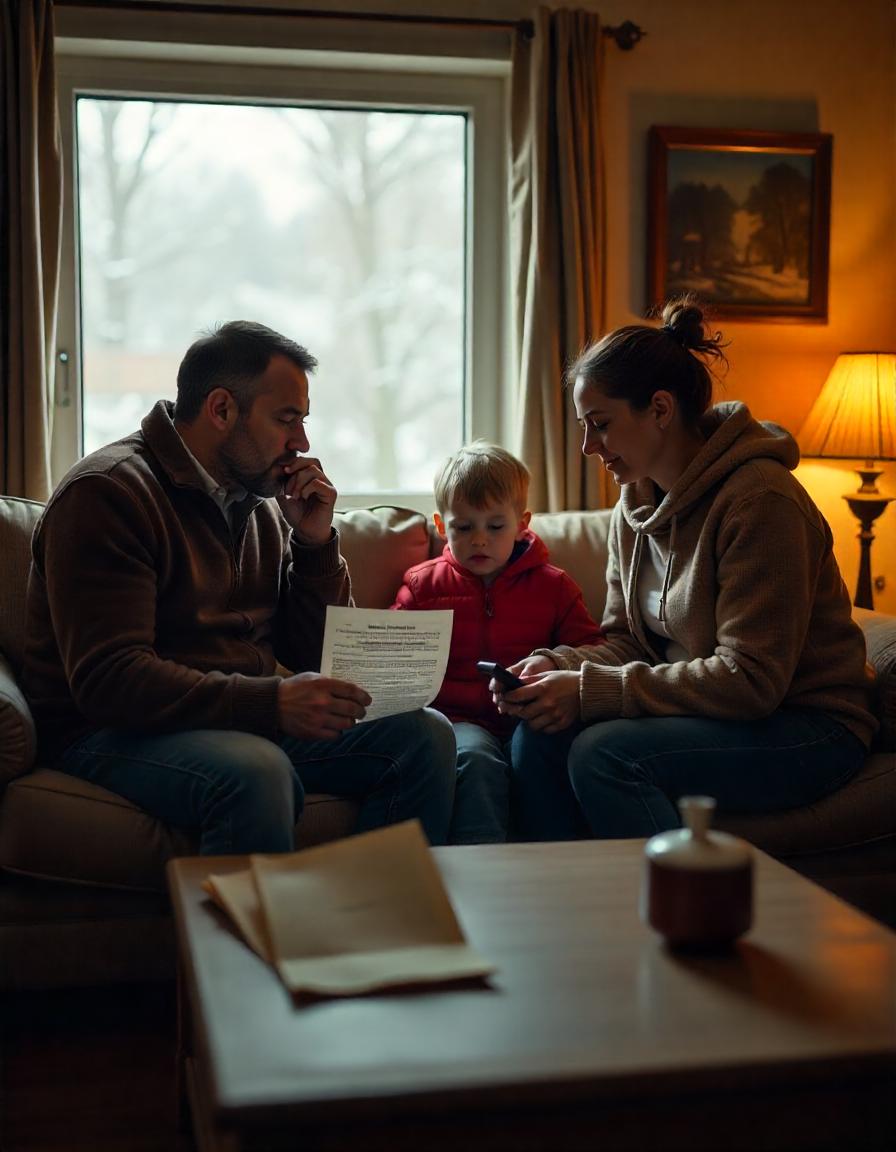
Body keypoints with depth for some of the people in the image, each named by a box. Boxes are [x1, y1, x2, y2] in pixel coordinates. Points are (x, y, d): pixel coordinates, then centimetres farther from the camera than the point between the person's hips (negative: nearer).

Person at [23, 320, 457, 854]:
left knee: (426, 734, -10)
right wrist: (272, 701, -33)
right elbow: (107, 679, -23)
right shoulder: (107, 493, -12)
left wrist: (316, 542, -1)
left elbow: (313, 656, 15)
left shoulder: (259, 503, 12)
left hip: (249, 718, 7)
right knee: (257, 772, -37)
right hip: (118, 730, -7)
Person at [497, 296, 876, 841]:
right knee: (538, 737, -18)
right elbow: (625, 640, 11)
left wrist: (589, 691, -23)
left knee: (603, 751, -29)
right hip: (705, 711, 7)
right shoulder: (637, 503, 7)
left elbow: (751, 679, -23)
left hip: (807, 729, -7)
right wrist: (560, 667, -12)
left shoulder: (759, 499, -19)